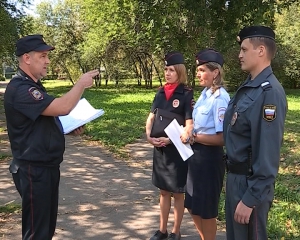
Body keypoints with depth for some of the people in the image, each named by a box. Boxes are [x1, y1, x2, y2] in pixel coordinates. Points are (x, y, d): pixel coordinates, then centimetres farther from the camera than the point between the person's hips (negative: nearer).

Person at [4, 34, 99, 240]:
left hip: (47, 166, 10)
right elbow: (62, 107, -31)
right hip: (34, 170, -10)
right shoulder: (20, 89, -21)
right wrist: (81, 84, -14)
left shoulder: (33, 86, 14)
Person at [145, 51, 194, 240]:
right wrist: (149, 135, -7)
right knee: (164, 191, 16)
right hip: (160, 149, 6)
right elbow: (151, 118, 10)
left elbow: (189, 125, -16)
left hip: (177, 149, -6)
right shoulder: (161, 93, 7)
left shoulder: (187, 94, -11)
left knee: (177, 193, 8)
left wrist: (169, 140, -21)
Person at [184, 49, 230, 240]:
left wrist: (194, 137, -20)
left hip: (209, 157, -9)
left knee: (206, 209, 9)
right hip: (196, 154, 9)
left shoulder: (220, 98, -21)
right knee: (193, 205, 22)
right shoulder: (205, 94, 6)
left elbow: (223, 138, -25)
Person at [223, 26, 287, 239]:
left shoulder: (270, 92, -22)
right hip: (236, 176, 9)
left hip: (251, 182, -9)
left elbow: (268, 153, -25)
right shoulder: (248, 86, 7)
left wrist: (251, 198, -23)